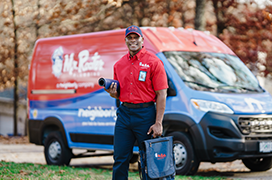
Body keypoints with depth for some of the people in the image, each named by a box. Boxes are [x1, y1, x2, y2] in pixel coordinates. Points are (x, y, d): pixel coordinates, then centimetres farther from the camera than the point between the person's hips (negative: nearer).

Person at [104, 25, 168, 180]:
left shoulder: (153, 62, -5)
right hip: (124, 113, 5)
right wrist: (113, 93, -3)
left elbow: (161, 94, -9)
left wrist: (158, 123, -15)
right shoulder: (119, 64, 12)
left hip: (145, 115, -5)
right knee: (120, 159, 6)